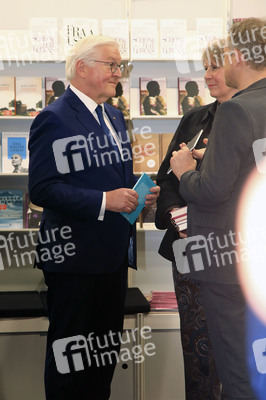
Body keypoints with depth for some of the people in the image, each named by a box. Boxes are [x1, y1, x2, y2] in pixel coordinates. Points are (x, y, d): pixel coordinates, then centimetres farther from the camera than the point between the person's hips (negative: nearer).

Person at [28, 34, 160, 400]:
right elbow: (41, 189, -21)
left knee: (105, 354, 19)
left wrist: (139, 194, 4)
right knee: (70, 358, 5)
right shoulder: (54, 119, -13)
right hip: (75, 258, -8)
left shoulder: (115, 117, 14)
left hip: (114, 255, 8)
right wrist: (104, 201, -24)